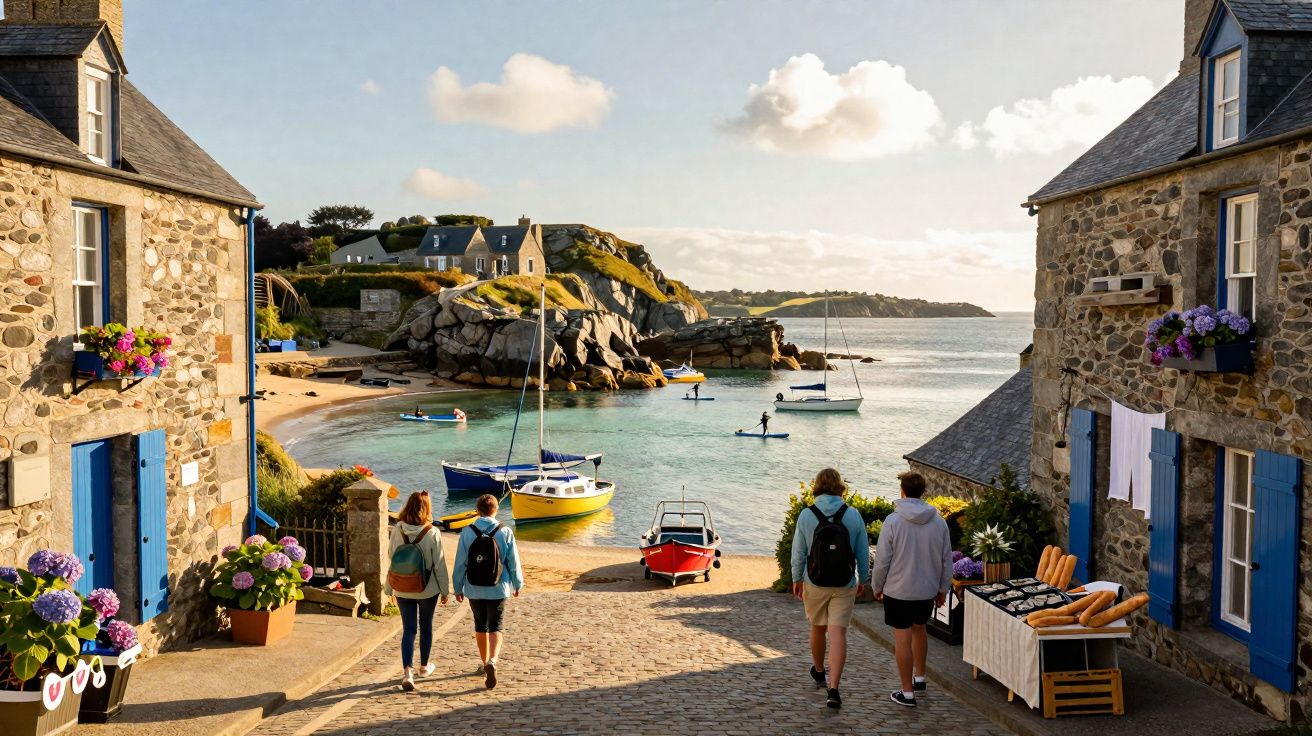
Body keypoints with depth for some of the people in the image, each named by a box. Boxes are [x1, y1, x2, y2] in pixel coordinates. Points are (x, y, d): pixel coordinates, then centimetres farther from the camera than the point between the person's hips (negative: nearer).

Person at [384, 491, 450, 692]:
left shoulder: (397, 530, -9)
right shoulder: (432, 533, -16)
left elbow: (391, 559, 0)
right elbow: (439, 564, -10)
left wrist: (388, 588, 11)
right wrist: (445, 590, 2)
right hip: (428, 589, -1)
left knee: (408, 630, 6)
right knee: (426, 627, 18)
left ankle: (407, 670, -10)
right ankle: (424, 666, 34)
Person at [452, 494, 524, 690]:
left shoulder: (467, 533, -7)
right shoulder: (505, 533, -8)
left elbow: (460, 563, -3)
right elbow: (513, 563, -2)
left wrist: (458, 588, 8)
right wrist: (517, 585, 13)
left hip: (474, 590, 1)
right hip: (498, 590, -1)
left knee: (480, 626, 18)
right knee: (495, 628, 3)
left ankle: (485, 662, 30)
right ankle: (492, 661, -19)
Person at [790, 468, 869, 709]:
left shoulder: (806, 515, -8)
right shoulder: (853, 515, -5)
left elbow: (799, 552, -2)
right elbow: (863, 552, 2)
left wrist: (796, 579, 11)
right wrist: (862, 579, 14)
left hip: (815, 583, 1)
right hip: (844, 585, 0)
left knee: (818, 629, 19)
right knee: (838, 633, -3)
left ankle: (819, 673, 41)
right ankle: (833, 689, -11)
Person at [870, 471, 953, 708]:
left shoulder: (893, 521, -15)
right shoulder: (938, 521, -2)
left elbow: (882, 560, -11)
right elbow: (947, 560, 4)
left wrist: (877, 586, 3)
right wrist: (943, 588, 15)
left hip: (898, 591, -5)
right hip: (928, 590, 5)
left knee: (902, 639, 2)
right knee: (919, 629, 25)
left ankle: (907, 693, 8)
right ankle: (919, 677, 39)